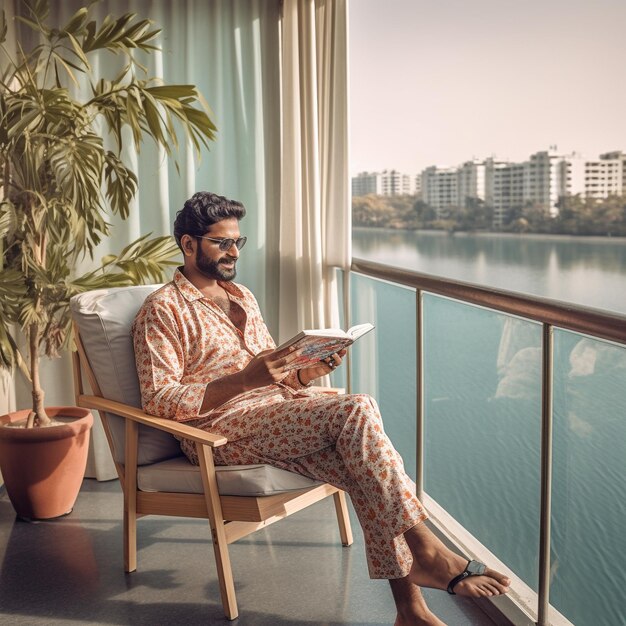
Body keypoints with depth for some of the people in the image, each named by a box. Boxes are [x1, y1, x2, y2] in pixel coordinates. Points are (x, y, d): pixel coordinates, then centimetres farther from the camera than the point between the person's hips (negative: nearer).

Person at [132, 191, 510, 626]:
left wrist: (310, 371, 0)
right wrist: (245, 379, -22)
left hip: (276, 410, 7)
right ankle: (424, 549, -21)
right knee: (355, 412, -27)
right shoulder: (162, 309, -1)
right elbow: (158, 400, -11)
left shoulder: (241, 296, 22)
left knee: (364, 469, -21)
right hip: (222, 426, -7)